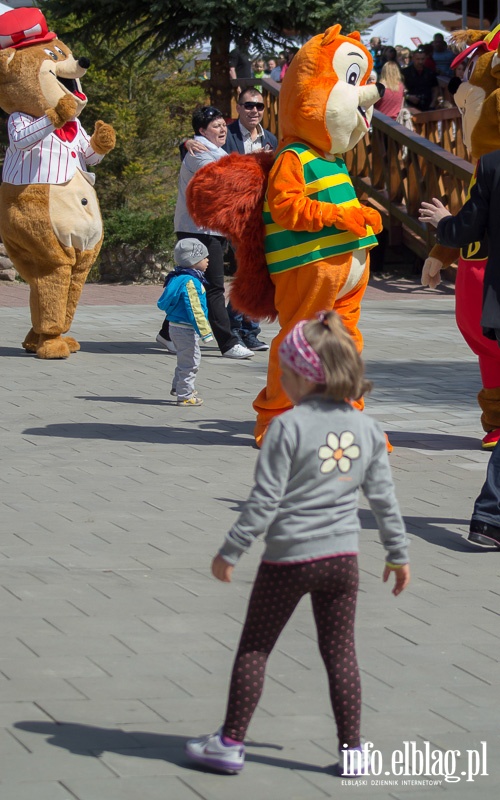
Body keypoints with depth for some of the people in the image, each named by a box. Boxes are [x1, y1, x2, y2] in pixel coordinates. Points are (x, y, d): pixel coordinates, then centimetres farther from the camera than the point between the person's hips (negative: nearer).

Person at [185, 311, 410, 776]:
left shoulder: (287, 427, -14)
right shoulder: (366, 428, 2)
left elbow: (265, 499, -15)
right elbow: (383, 498, 7)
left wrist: (230, 551, -7)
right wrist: (398, 554, 18)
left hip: (288, 557, -4)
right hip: (342, 555, 4)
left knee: (254, 648, 7)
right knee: (340, 652, 11)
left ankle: (230, 743, 10)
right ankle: (352, 750, 12)